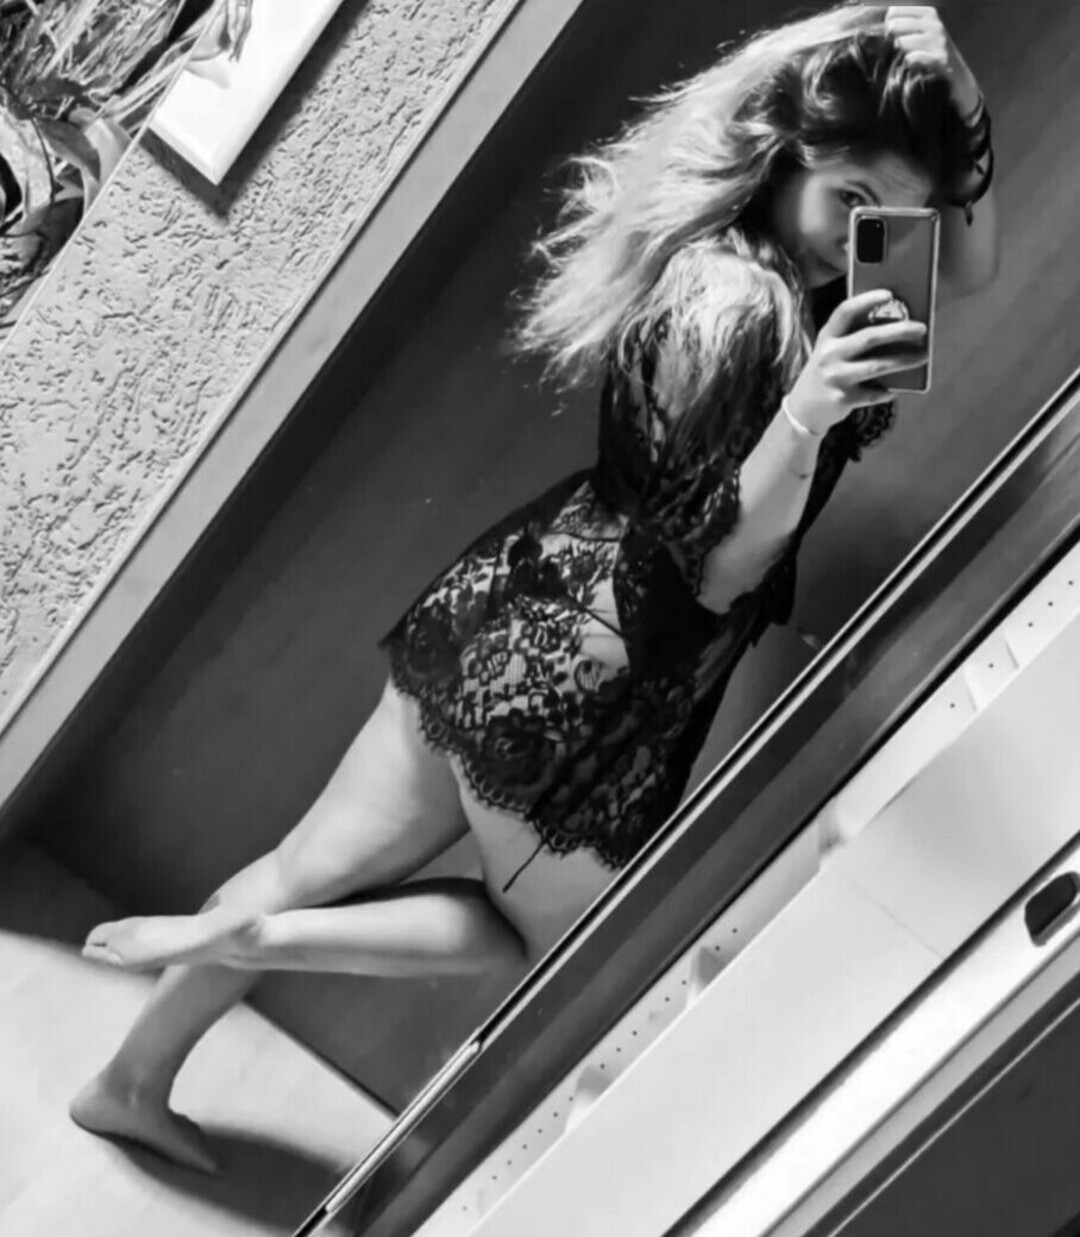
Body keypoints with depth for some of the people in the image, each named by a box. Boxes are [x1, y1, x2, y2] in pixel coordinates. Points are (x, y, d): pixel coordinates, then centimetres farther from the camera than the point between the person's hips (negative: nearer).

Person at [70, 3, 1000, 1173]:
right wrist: (805, 415, -34)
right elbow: (719, 567, -20)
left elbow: (968, 279, 16)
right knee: (561, 940, 18)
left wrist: (968, 155, 1)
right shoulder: (742, 311, -24)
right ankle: (238, 934, 9)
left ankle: (130, 1083, 38)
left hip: (520, 606, 9)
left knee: (321, 865, 19)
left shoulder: (718, 255, 4)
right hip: (575, 669, -9)